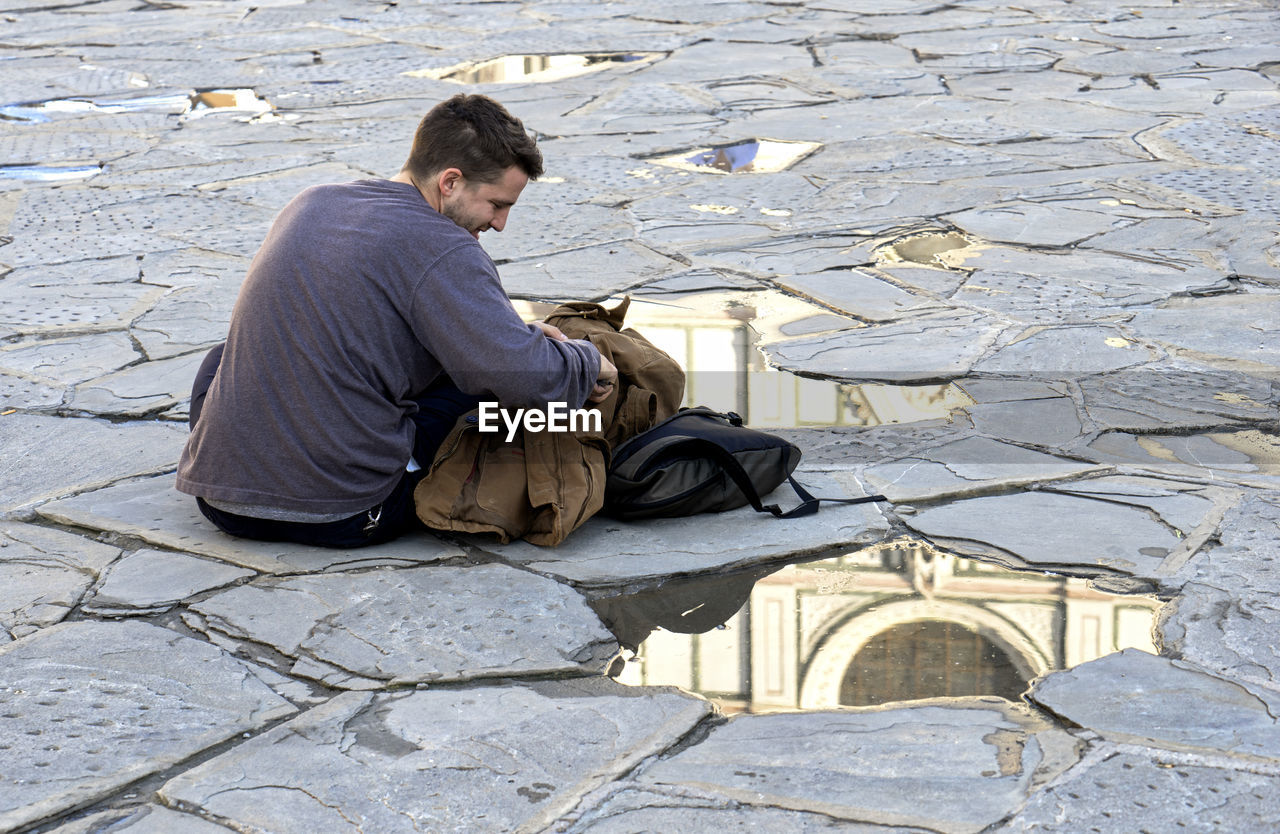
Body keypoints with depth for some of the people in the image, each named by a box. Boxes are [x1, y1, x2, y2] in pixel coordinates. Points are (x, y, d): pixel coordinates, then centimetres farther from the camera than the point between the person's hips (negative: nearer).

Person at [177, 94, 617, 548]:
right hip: (343, 519, -6)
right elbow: (527, 378, -22)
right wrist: (586, 361, 1)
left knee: (223, 357, 37)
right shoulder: (441, 250, -14)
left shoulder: (311, 203, 11)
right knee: (483, 380, 10)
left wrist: (520, 333, 21)